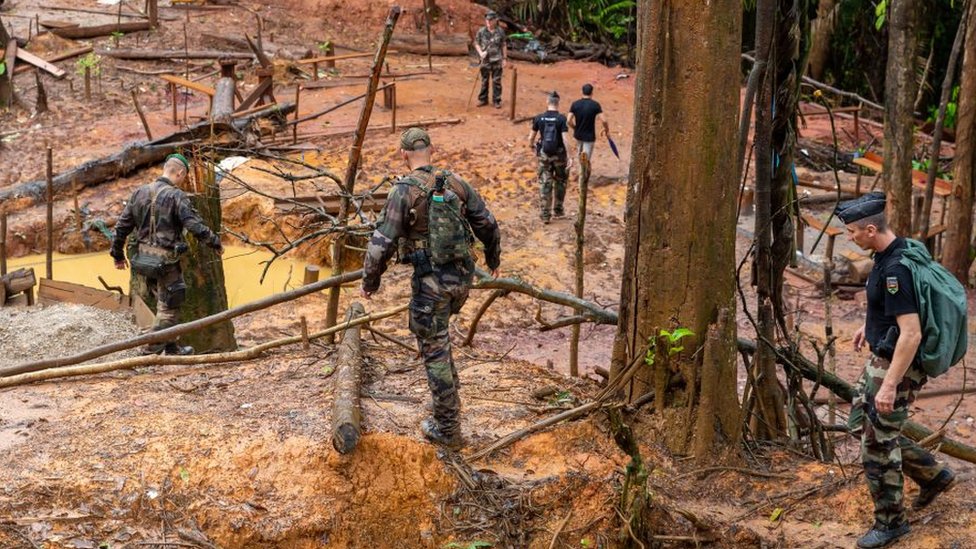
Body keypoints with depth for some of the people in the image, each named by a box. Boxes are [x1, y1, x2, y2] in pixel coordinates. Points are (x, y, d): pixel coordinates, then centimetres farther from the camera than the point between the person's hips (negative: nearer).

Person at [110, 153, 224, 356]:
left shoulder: (140, 193, 6)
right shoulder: (176, 196, -14)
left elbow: (122, 226, 9)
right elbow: (196, 227, -19)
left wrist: (118, 254, 19)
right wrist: (215, 243, -4)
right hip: (167, 259, -7)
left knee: (164, 303, 21)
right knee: (169, 308, 2)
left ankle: (172, 348, 28)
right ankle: (150, 352, 0)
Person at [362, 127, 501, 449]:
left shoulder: (404, 191, -12)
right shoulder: (456, 184, 3)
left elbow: (382, 242, -14)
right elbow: (487, 225, 10)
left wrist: (370, 281, 1)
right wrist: (493, 259, 28)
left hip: (431, 280, -6)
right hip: (463, 276, 6)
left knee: (435, 353, 5)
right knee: (436, 333, 32)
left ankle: (447, 429, 10)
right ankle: (449, 397, 35)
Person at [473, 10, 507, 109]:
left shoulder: (500, 32, -2)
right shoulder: (481, 31, -2)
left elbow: (504, 45, 4)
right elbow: (476, 43, 6)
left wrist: (505, 58, 2)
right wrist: (480, 52, -11)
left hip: (497, 60, -1)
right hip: (485, 60, 1)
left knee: (496, 81, 2)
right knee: (484, 81, 9)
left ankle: (497, 101, 11)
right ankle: (483, 99, 20)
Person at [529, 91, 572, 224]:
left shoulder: (539, 118, -5)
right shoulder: (561, 119, -13)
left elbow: (531, 137, 2)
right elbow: (565, 139, -19)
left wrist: (532, 146, 24)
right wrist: (570, 157, -16)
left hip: (544, 154, 1)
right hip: (559, 154, -1)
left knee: (545, 184, 6)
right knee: (560, 182, 20)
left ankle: (545, 214, 3)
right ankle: (558, 209, 27)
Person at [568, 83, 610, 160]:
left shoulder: (575, 104, -6)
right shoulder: (595, 105, -15)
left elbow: (569, 121, -9)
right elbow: (603, 120, -20)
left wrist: (575, 128, 11)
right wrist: (606, 129, 0)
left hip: (578, 134, 4)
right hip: (589, 136, -4)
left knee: (579, 153, 28)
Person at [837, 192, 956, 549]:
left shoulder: (895, 269, -29)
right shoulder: (897, 250, 2)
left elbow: (911, 334, -32)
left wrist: (889, 385, -30)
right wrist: (869, 324, 33)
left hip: (897, 367, -10)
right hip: (881, 358, 10)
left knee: (878, 442, 2)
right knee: (860, 424, 20)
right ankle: (932, 475, 30)